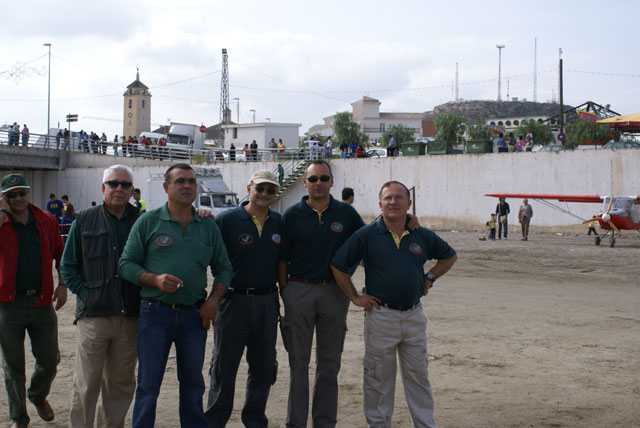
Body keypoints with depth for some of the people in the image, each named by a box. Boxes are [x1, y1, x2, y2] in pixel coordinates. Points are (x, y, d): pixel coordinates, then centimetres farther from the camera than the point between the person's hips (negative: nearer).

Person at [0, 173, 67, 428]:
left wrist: (62, 285, 5)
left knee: (49, 360, 8)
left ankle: (38, 396, 38)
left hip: (42, 301, 2)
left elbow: (61, 254, 16)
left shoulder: (47, 221, 5)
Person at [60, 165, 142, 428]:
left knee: (122, 383, 10)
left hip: (130, 317, 2)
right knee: (86, 383, -1)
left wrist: (146, 294, -1)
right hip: (93, 315, -2)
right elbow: (68, 266, 8)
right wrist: (84, 293, -3)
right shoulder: (84, 221, 7)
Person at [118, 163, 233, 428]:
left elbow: (223, 268, 15)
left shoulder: (208, 227, 10)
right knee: (148, 385, 2)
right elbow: (126, 264, 0)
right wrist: (155, 279, -15)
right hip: (156, 313, -3)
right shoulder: (148, 222, 1)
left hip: (195, 314, 3)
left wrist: (213, 299, -1)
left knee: (193, 384, 12)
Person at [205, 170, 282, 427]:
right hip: (234, 300, -4)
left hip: (267, 302, 4)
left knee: (264, 366, 11)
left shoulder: (280, 223, 7)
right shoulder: (227, 220, -6)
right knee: (224, 365, 5)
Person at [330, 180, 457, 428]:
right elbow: (338, 266, -3)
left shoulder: (423, 236, 4)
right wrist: (355, 298, -4)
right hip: (381, 315, -3)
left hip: (414, 315, 3)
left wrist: (429, 279, 9)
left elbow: (449, 256, 21)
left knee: (418, 375, 10)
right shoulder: (367, 235, -5)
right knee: (379, 377, 6)